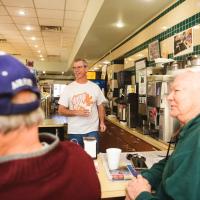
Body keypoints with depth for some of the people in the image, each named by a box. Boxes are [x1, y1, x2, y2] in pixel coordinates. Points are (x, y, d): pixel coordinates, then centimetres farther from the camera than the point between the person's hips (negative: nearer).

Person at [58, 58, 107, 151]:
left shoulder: (95, 87, 4)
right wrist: (77, 112, -17)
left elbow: (100, 106, 10)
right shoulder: (68, 88, -1)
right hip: (74, 132, 0)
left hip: (92, 130, 1)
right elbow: (61, 110, -3)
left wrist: (102, 122, -5)